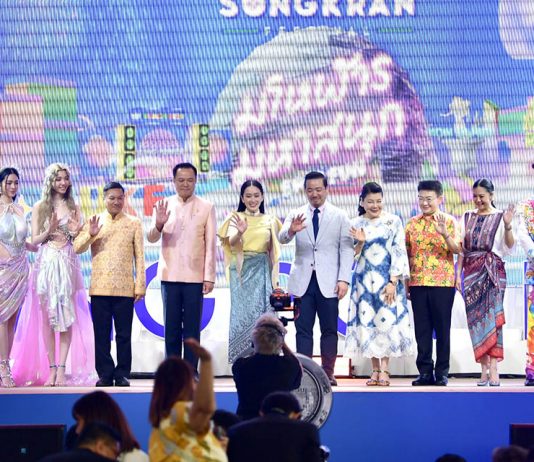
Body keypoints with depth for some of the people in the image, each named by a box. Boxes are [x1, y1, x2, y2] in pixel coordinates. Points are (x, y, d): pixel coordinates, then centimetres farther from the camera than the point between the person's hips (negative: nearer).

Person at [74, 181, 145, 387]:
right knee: (101, 334, 2)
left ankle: (122, 374, 7)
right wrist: (90, 235, -15)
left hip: (125, 289, -1)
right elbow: (77, 248, 4)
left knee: (124, 335, 1)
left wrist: (140, 285, 0)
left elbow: (139, 256, 6)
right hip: (99, 287, 1)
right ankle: (105, 374, 8)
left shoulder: (134, 223, 8)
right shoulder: (94, 222, 10)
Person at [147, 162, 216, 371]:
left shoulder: (206, 207, 4)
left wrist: (209, 277, -4)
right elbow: (152, 238, -1)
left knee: (192, 328, 1)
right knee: (171, 327, 3)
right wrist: (158, 224, -23)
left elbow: (211, 244, 2)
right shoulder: (163, 205, 7)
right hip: (170, 275, 1)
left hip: (195, 276, -1)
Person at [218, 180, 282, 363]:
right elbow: (231, 243, -16)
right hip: (241, 270, -2)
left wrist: (275, 279, 12)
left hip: (262, 271, 2)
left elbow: (273, 250, 15)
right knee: (242, 312, -4)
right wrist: (240, 232, -39)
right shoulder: (235, 218, 1)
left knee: (261, 313, -1)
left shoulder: (270, 220, 9)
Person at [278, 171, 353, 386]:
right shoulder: (296, 215, 8)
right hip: (303, 280, 1)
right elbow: (282, 239, -7)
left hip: (328, 281, -1)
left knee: (329, 329, 2)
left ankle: (328, 373, 8)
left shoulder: (339, 216, 6)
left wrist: (344, 279, -9)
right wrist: (291, 230, -31)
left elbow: (346, 249, 1)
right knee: (303, 329, 1)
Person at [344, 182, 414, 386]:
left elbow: (399, 253, -5)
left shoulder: (393, 221, -1)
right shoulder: (356, 224, 8)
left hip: (387, 279, -3)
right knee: (368, 321, 1)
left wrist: (393, 282, -12)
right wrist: (360, 242, -11)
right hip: (364, 279, 3)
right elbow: (352, 255, 10)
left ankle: (384, 370, -6)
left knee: (387, 320, -8)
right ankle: (375, 370, 7)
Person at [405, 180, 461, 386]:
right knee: (421, 329, 4)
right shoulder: (412, 223, 11)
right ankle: (425, 371, 10)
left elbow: (457, 249, -10)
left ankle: (442, 372, 7)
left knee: (442, 328, 1)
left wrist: (444, 234, -27)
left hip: (443, 283, -3)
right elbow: (406, 254, 13)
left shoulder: (449, 221, 1)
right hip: (418, 283, 3)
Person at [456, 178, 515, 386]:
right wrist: (458, 274, 6)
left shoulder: (500, 217, 2)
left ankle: (493, 370, -13)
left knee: (492, 317, -10)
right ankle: (484, 370, 4)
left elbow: (509, 247, -6)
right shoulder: (467, 217, 13)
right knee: (475, 319, 1)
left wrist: (507, 226, -22)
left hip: (493, 271, -4)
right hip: (471, 271, 4)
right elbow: (461, 249, 14)